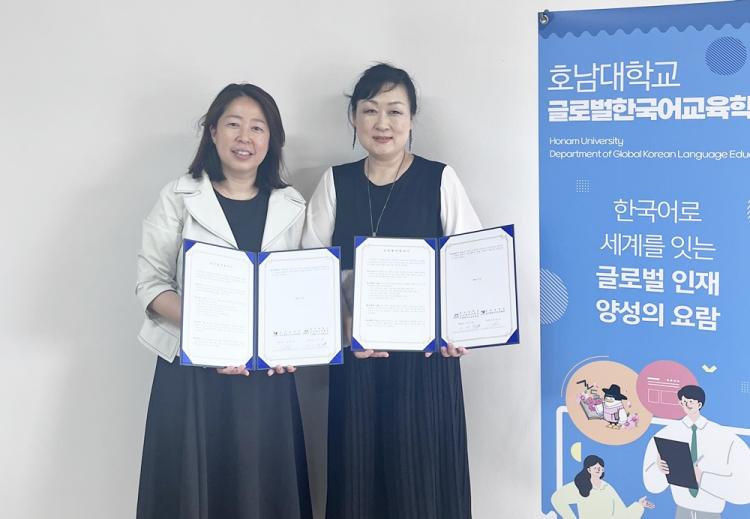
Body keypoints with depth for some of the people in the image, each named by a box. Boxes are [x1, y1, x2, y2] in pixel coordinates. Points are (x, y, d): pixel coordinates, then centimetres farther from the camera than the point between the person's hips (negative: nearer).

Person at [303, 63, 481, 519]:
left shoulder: (440, 179, 0)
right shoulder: (336, 182, 6)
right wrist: (343, 325, -10)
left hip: (426, 352, -2)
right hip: (356, 353, 2)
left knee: (422, 470, 2)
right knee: (358, 469, 7)